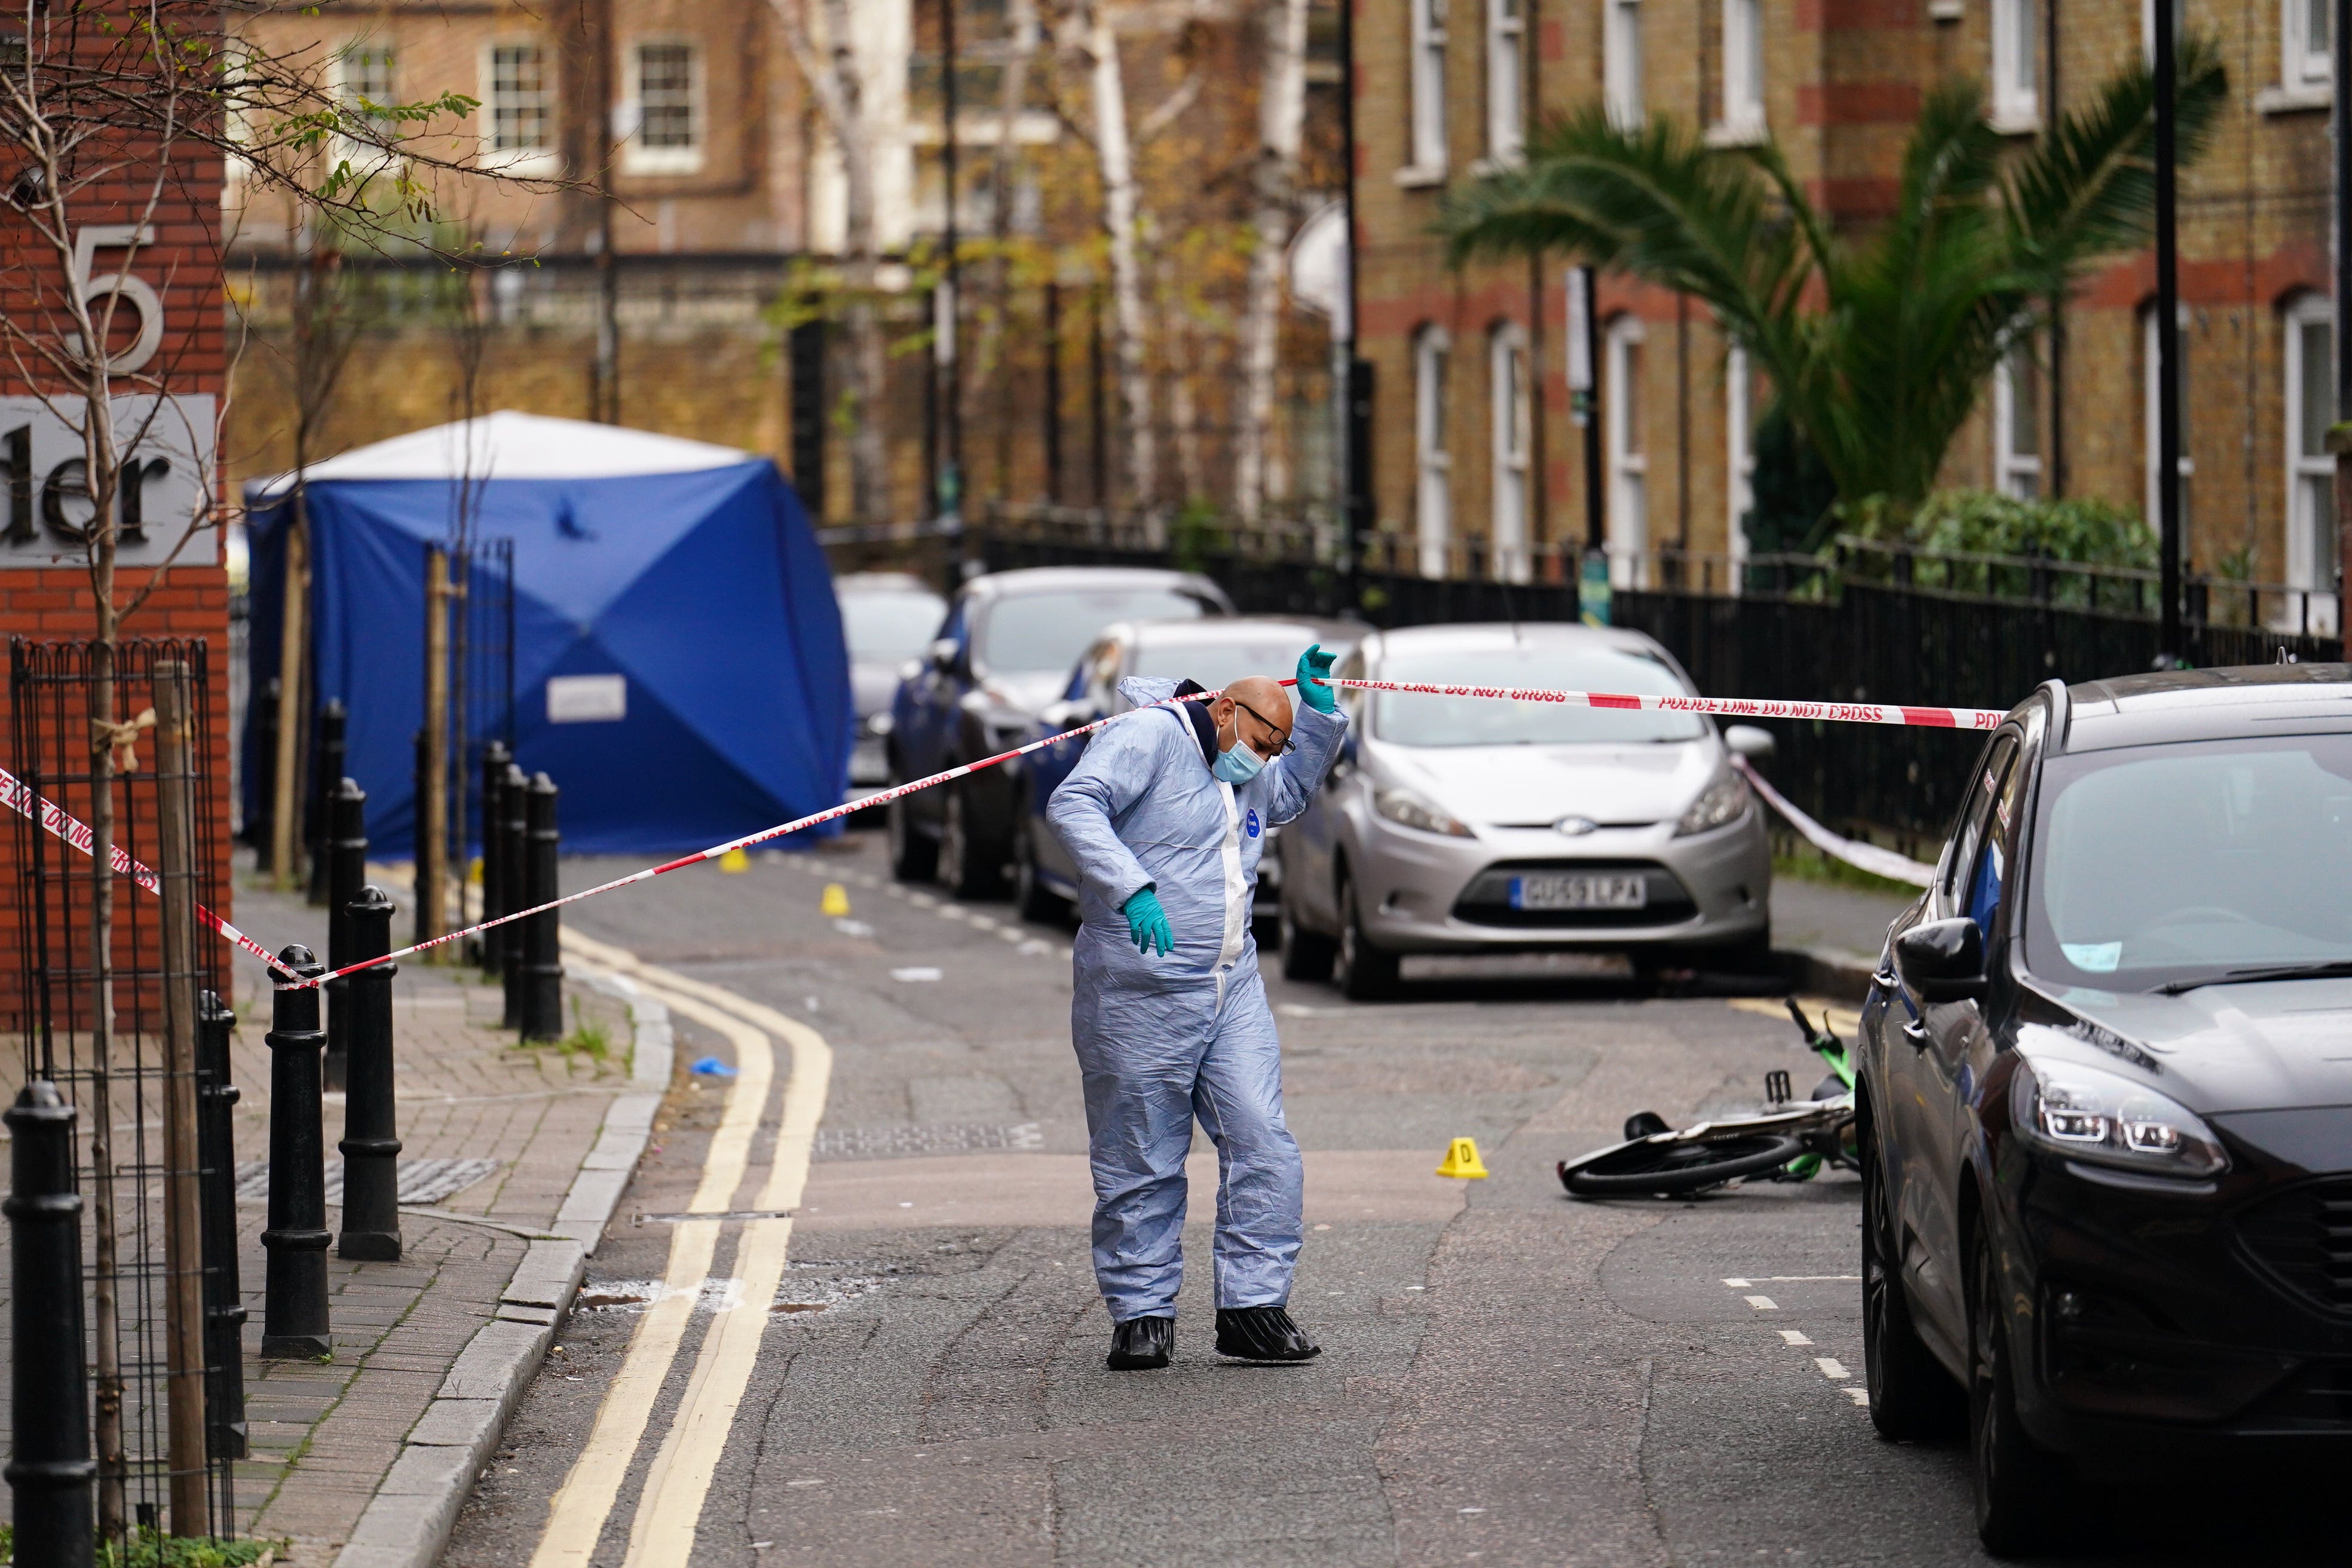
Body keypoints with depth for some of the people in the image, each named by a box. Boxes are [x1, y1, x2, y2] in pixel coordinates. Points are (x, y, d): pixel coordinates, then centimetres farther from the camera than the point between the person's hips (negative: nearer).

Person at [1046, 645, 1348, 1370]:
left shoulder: (1244, 782, 21)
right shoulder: (1150, 739, -7)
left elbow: (1293, 792, 41)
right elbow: (1074, 804, -21)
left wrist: (1319, 710, 24)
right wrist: (1131, 886, -33)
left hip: (1232, 989, 8)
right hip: (1143, 994, -8)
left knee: (1263, 1145, -3)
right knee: (1141, 1161, 0)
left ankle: (1253, 1308, 1)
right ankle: (1142, 1314, 10)